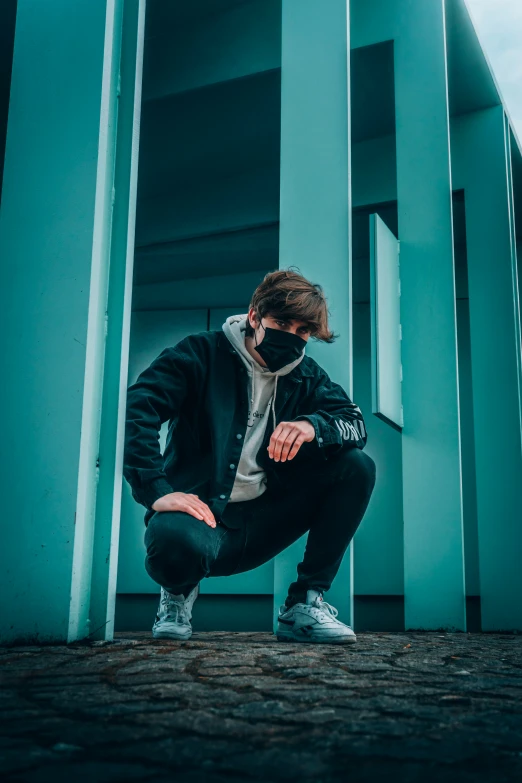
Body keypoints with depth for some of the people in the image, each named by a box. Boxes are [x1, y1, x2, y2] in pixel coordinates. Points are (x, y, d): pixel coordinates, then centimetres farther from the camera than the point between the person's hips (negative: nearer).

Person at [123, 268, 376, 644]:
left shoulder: (306, 376, 10)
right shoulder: (204, 353, -4)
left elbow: (356, 424, -1)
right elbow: (135, 409, -16)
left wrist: (313, 426, -25)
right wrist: (157, 490, -29)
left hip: (262, 522, 5)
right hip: (201, 511, -5)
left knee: (357, 466, -9)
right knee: (175, 540, -41)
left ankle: (304, 605, -4)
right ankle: (180, 591, 1)